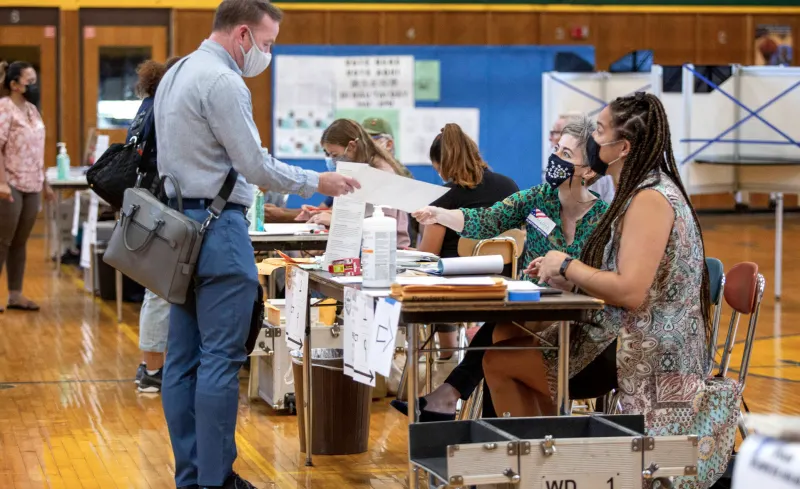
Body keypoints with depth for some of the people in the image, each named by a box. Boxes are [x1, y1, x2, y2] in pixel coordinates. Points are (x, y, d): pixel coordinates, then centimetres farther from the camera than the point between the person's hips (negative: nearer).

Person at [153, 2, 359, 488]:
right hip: (217, 226, -10)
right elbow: (256, 166, -16)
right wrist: (317, 182, -4)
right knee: (221, 359, -6)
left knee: (183, 358, 9)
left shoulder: (175, 74, 16)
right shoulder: (223, 82, -15)